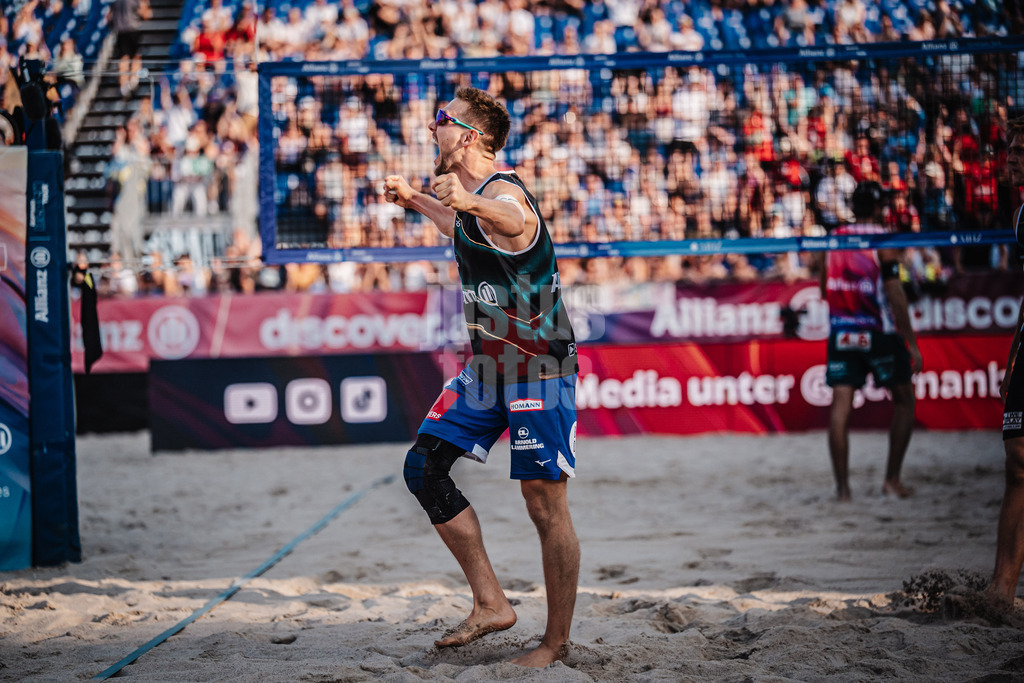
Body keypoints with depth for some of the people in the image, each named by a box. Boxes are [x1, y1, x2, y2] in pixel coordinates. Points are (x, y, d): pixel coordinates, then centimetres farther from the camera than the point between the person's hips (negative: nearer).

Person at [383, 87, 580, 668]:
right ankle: (491, 604, 6)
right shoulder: (475, 199, 9)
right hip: (490, 365, 10)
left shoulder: (503, 192, -20)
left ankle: (557, 642, 7)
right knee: (424, 466, 3)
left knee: (546, 505, -5)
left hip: (539, 368, -10)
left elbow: (515, 220, -48)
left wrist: (468, 202, -68)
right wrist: (415, 200, 41)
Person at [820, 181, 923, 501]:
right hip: (878, 334, -4)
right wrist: (911, 343, -8)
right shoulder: (882, 242, -8)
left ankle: (842, 486, -5)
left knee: (840, 408, -1)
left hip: (840, 332, 4)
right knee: (904, 402, 13)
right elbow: (895, 296, -12)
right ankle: (892, 479, 9)